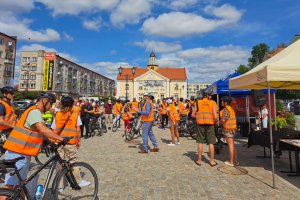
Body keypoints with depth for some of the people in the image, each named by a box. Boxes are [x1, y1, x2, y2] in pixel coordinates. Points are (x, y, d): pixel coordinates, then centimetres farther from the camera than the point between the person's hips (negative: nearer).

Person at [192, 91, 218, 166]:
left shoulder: (197, 103, 4)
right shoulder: (212, 103, 3)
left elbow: (193, 115, 4)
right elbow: (215, 116, -4)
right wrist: (215, 121, 15)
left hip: (200, 124, 1)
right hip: (210, 124, 0)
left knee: (200, 142, 8)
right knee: (211, 143, 8)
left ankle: (199, 160, 14)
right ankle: (212, 161, 14)